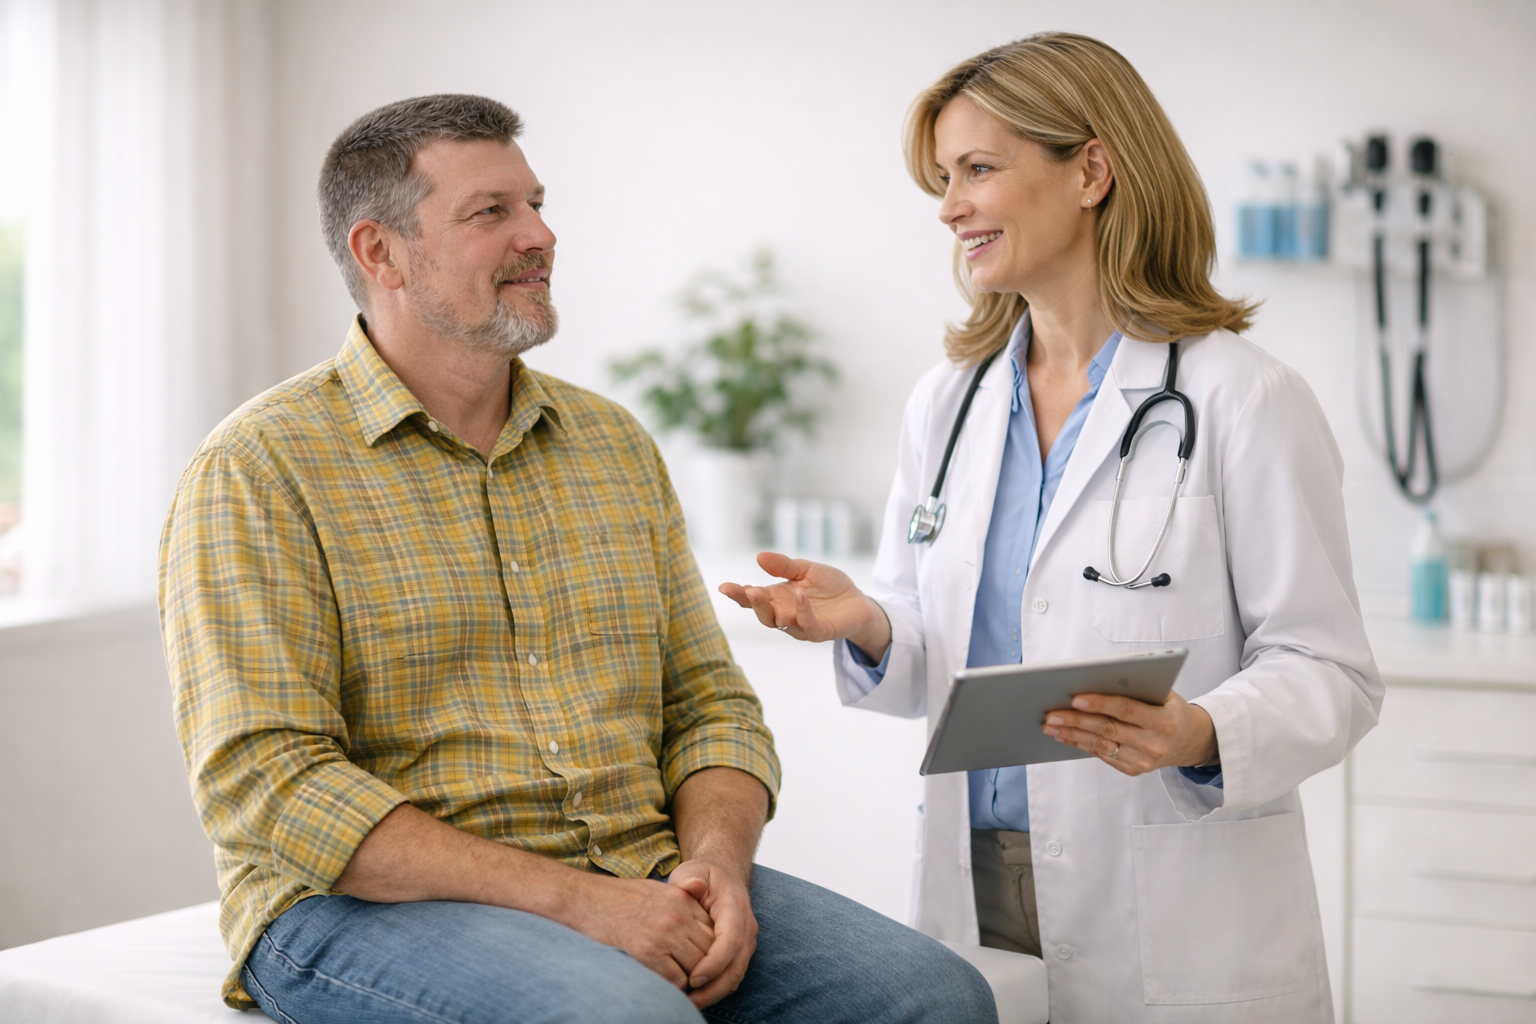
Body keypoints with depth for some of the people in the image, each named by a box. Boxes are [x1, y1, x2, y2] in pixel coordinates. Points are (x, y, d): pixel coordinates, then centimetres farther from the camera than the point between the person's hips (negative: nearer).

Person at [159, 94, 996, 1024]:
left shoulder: (615, 444, 15)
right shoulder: (260, 469, -4)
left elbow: (710, 702, 16)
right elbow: (267, 783, -14)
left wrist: (716, 862, -8)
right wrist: (569, 898, -20)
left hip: (636, 883, 6)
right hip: (372, 906, -6)